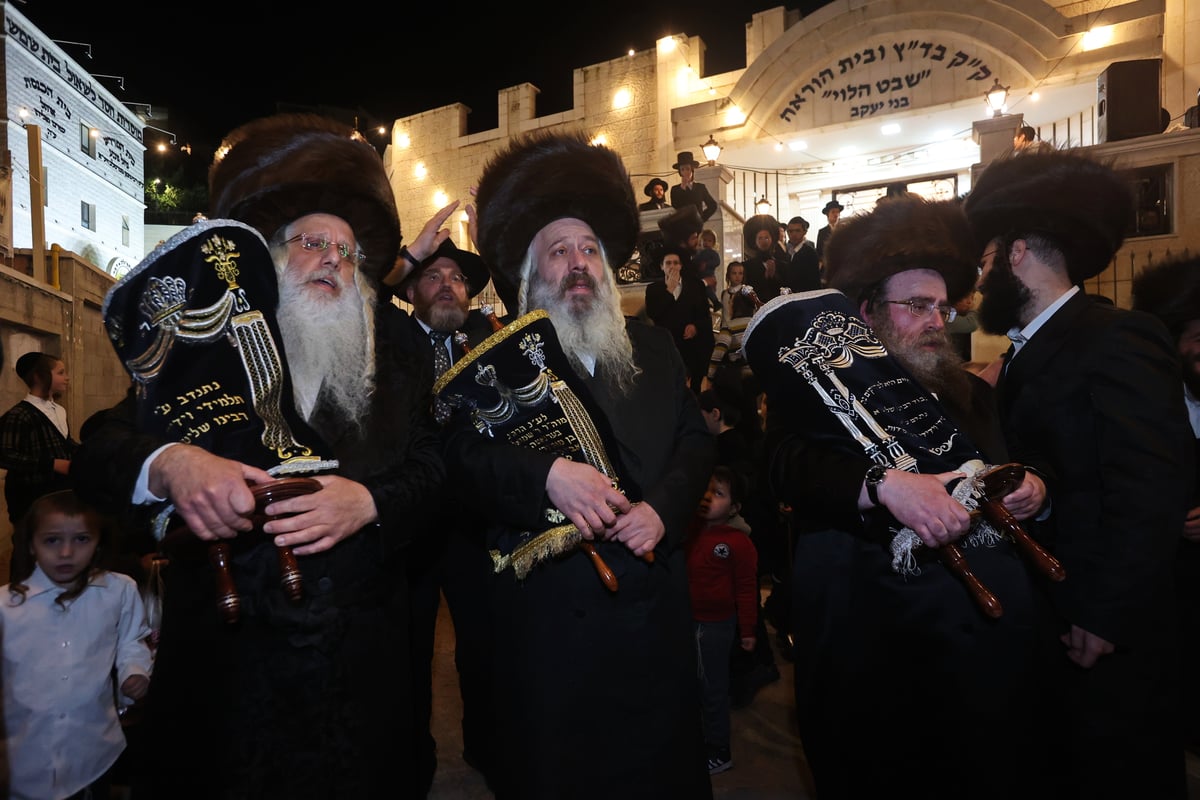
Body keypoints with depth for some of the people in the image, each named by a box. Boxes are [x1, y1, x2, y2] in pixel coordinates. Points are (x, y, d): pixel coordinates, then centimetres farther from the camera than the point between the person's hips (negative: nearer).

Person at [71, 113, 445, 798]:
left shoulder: (394, 360, 7)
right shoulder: (205, 347, 2)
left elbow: (432, 467, 1)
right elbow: (97, 457, -5)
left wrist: (369, 502, -18)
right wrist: (168, 465, -27)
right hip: (225, 663, -1)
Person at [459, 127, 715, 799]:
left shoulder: (654, 348, 10)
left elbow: (697, 441, 6)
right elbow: (467, 455, -10)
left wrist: (664, 507, -11)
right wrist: (547, 474, -27)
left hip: (654, 603, 3)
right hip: (551, 610, -3)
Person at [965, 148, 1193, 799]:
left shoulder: (1118, 340, -16)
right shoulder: (1026, 351, 12)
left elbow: (1152, 492, -22)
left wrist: (1105, 618, -21)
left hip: (1105, 632, -8)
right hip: (1041, 623, 8)